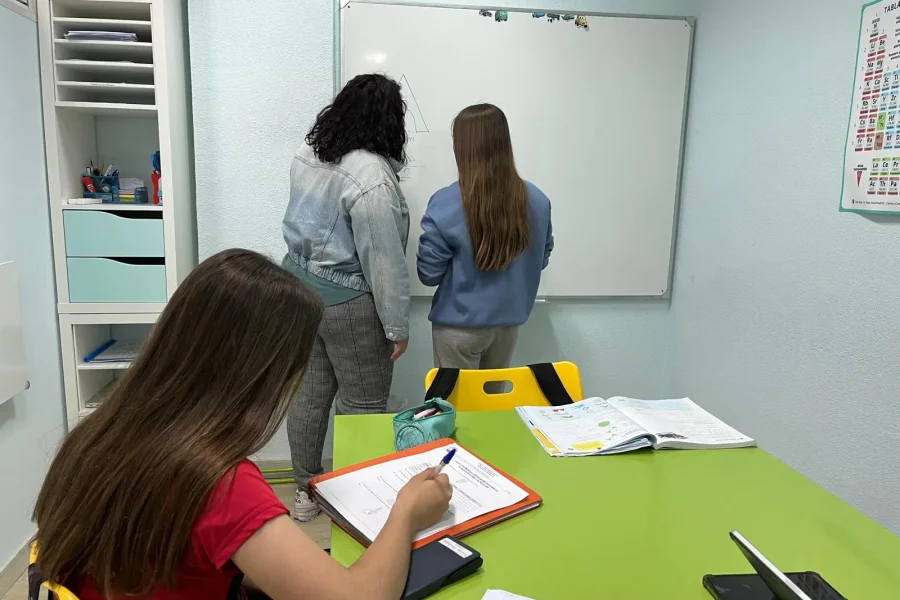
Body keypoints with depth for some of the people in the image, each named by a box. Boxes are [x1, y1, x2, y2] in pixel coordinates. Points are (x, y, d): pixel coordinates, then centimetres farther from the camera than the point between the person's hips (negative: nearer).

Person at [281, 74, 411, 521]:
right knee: (363, 405, 7)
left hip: (299, 287, 8)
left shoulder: (308, 154, 2)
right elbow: (384, 260, -22)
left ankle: (305, 490, 33)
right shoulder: (372, 175, -23)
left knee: (309, 392, 17)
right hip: (349, 304, -8)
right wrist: (397, 324, -14)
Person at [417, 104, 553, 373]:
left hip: (460, 326, -4)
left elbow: (428, 273, -12)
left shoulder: (446, 204, -18)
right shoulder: (536, 200, -6)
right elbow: (542, 259, 7)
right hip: (508, 322, 4)